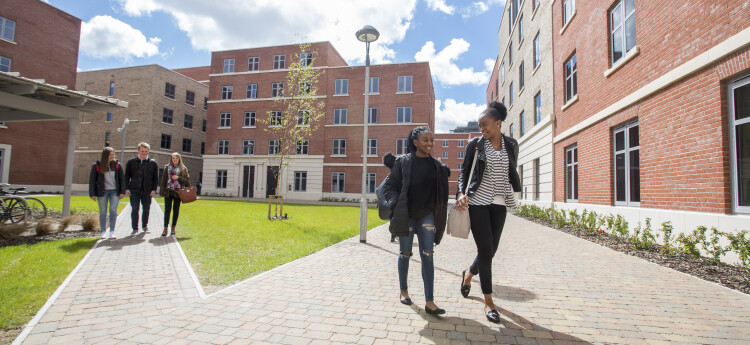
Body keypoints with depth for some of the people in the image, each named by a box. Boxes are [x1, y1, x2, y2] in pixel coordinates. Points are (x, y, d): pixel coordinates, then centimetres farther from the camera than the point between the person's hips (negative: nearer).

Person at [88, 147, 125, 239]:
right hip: (102, 192, 0)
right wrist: (92, 194, -4)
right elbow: (92, 180, 1)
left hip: (114, 191, 1)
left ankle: (112, 231, 3)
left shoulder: (117, 165, 3)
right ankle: (103, 232, 14)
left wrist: (122, 192, -1)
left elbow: (122, 179, 5)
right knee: (103, 212, 5)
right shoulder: (97, 166, -2)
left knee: (113, 210, -6)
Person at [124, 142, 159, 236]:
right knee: (134, 209, 0)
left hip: (147, 191, 0)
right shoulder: (131, 162, 6)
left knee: (146, 209, 9)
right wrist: (127, 188, -2)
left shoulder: (153, 163, 5)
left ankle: (145, 226, 27)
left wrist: (154, 189, -2)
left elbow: (156, 177, 6)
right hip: (134, 190, 0)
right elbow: (126, 176, 7)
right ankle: (135, 228, 8)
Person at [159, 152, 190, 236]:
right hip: (168, 192, 0)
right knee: (167, 210, -5)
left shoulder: (183, 169, 5)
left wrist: (178, 177, -12)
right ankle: (165, 228, -3)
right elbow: (163, 179, 9)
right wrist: (162, 190, 4)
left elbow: (187, 181, 2)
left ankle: (173, 228, 16)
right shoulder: (167, 167, 8)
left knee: (176, 210, 5)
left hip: (178, 192, 0)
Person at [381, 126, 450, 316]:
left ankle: (429, 302, 3)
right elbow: (389, 185, -5)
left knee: (427, 256, -1)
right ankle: (404, 290, 30)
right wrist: (395, 205, -16)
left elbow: (440, 191, 14)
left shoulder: (436, 165, 4)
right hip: (406, 215, -2)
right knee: (405, 254, 9)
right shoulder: (403, 161, -7)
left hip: (427, 216, 3)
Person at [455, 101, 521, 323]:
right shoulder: (475, 144, -2)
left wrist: (513, 194, 13)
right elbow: (464, 172, 1)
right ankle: (488, 302, 10)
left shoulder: (511, 145, 6)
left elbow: (512, 172, 16)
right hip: (478, 202, -3)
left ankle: (469, 274, 39)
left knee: (491, 250, 8)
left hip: (499, 204, 4)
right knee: (485, 249, -4)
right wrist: (461, 193, -14)